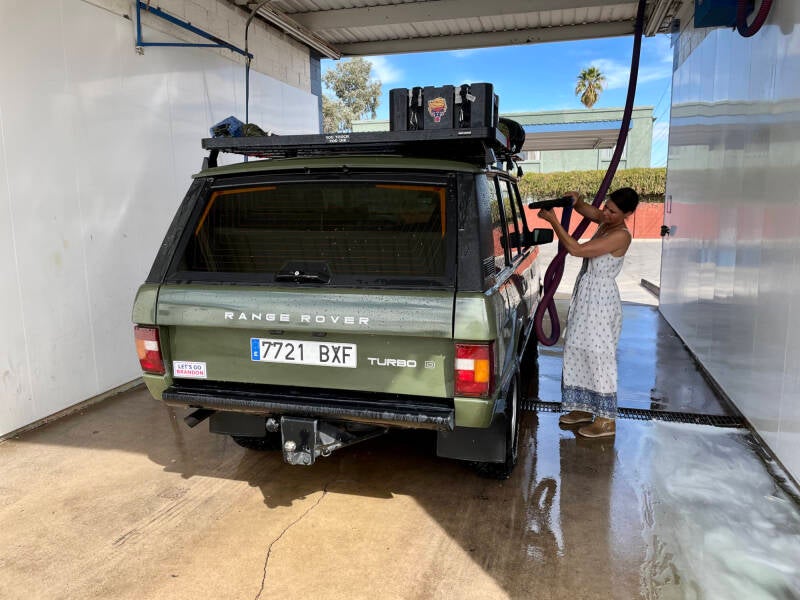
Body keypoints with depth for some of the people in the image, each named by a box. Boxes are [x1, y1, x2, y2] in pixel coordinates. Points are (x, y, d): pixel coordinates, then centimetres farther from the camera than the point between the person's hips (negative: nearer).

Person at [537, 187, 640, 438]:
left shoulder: (621, 235, -20)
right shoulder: (605, 222, 6)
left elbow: (576, 249, -25)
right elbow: (586, 210, 22)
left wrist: (553, 221, -21)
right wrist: (576, 200, -3)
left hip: (601, 299, -9)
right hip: (585, 295, 9)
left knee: (599, 356, -3)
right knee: (578, 351, 15)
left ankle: (606, 420, 8)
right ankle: (584, 408, 28)